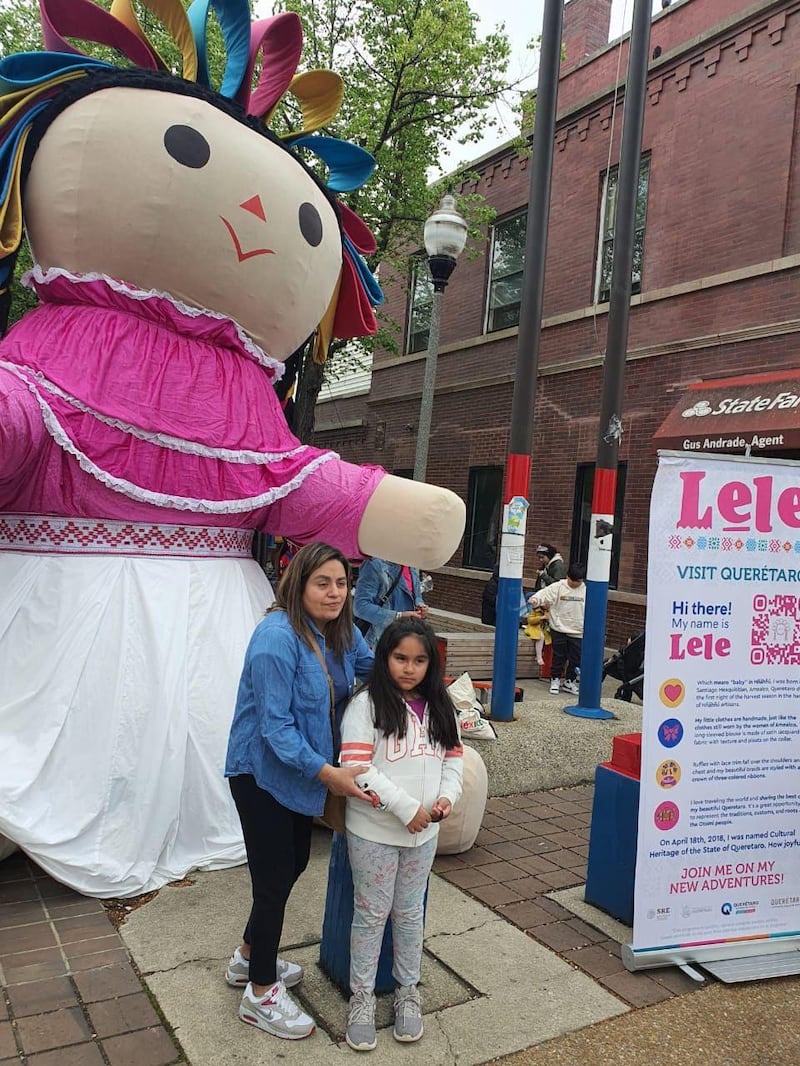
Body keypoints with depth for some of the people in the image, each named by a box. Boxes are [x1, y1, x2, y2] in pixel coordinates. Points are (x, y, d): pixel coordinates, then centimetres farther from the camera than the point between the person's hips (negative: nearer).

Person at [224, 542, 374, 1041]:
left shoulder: (341, 631, -2)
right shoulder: (278, 636, -27)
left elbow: (371, 666, 18)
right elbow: (274, 725, -28)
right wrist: (326, 772, -33)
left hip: (301, 770, 9)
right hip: (262, 773, -9)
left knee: (294, 863, 21)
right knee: (275, 876, 2)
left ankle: (249, 957, 44)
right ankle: (261, 994, 24)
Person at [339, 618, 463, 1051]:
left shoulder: (438, 706, 4)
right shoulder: (366, 705, -14)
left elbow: (454, 756, 10)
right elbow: (357, 768, -20)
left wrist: (447, 796, -9)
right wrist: (407, 808, -19)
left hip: (424, 832, 4)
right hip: (374, 831, -4)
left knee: (410, 913, 18)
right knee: (371, 913, 9)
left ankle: (407, 991, 36)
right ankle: (362, 997, 27)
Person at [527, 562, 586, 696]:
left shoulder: (586, 590, 0)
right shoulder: (558, 587, -7)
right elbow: (545, 594, -18)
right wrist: (535, 599, -39)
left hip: (578, 631, 2)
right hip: (559, 629, -2)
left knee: (576, 658, 8)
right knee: (558, 656, 8)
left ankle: (570, 681, 25)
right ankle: (555, 679, 25)